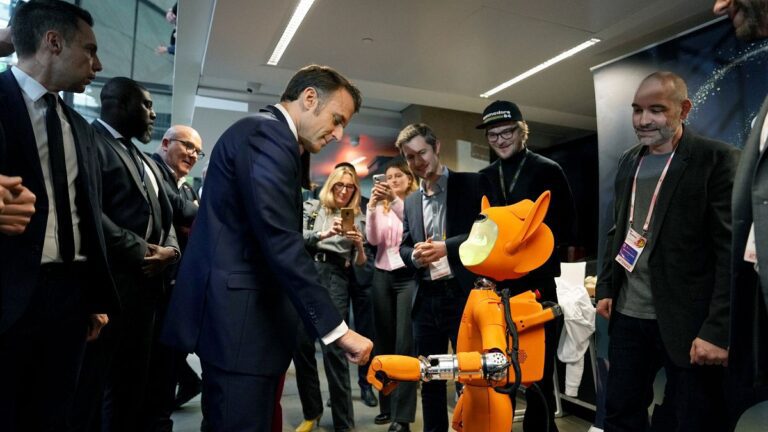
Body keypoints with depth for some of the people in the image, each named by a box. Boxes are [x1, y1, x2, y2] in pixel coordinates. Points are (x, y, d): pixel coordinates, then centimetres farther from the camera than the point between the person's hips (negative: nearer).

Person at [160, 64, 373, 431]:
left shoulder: (264, 134, 17)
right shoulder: (266, 134, -15)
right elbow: (280, 242, -25)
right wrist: (337, 329, -24)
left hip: (237, 311, 11)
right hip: (238, 315, -11)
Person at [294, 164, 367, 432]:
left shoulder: (357, 217, 13)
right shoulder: (312, 207, 13)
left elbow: (359, 264, 11)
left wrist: (359, 245, -9)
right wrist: (324, 233, -15)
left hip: (337, 277, -1)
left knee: (333, 347, -9)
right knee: (301, 343, 2)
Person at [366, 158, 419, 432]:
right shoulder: (381, 207, 11)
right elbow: (373, 239, -2)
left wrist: (395, 201, -30)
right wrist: (372, 206, -14)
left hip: (409, 276, -4)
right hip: (383, 276, 4)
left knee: (405, 344, -5)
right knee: (384, 341, 9)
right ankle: (387, 404, 22)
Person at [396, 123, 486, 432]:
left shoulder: (471, 184, -1)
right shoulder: (410, 202, 15)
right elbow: (404, 245, 16)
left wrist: (446, 247, -20)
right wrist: (414, 256, -6)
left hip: (463, 294, -5)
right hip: (426, 299, 5)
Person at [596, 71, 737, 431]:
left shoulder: (716, 159, -8)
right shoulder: (629, 162, 11)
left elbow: (732, 251, -13)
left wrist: (717, 330, -17)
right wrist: (605, 287, 10)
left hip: (688, 322, -5)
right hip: (628, 315, 6)